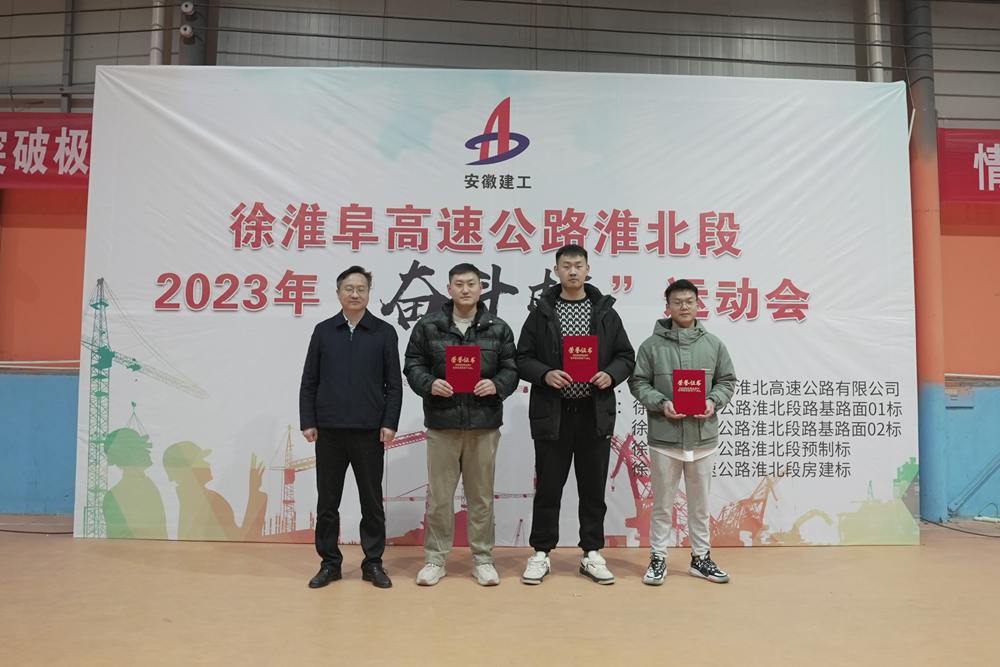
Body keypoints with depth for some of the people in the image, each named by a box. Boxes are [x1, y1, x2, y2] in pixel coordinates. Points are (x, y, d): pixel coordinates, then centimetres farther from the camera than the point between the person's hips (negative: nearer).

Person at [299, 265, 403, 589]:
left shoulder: (384, 332, 2)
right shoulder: (323, 331, 6)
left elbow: (394, 384, 1)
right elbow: (309, 381, 6)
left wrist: (389, 423, -7)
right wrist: (308, 422, 0)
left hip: (369, 432, -1)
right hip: (329, 431, 1)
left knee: (371, 501, 7)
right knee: (327, 501, 9)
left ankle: (373, 563, 19)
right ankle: (330, 562, 21)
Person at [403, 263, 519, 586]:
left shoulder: (498, 328, 5)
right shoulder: (428, 326, 3)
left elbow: (511, 368, 6)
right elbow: (413, 365, 4)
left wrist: (497, 385, -14)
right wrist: (429, 384, -15)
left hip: (484, 423, 1)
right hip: (441, 422, 0)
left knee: (482, 494, 10)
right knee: (439, 495, 6)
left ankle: (483, 559, 22)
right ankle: (435, 559, 20)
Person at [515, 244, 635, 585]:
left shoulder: (606, 312, 7)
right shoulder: (541, 313, 3)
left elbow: (626, 356, 9)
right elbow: (523, 359, 2)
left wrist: (611, 374, -11)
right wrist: (545, 374, -17)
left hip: (595, 414, 2)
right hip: (552, 413, -1)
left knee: (593, 488, 10)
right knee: (548, 487, 6)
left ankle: (592, 554, 23)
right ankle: (541, 553, 19)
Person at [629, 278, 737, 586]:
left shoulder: (713, 344, 4)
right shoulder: (652, 345, -3)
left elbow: (727, 381, 10)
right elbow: (638, 383, -1)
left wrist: (714, 401, -8)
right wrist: (661, 403, -16)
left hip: (703, 437, 2)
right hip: (664, 437, -2)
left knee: (700, 502, 14)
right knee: (662, 503, 8)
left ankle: (701, 557, 28)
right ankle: (658, 558, 20)